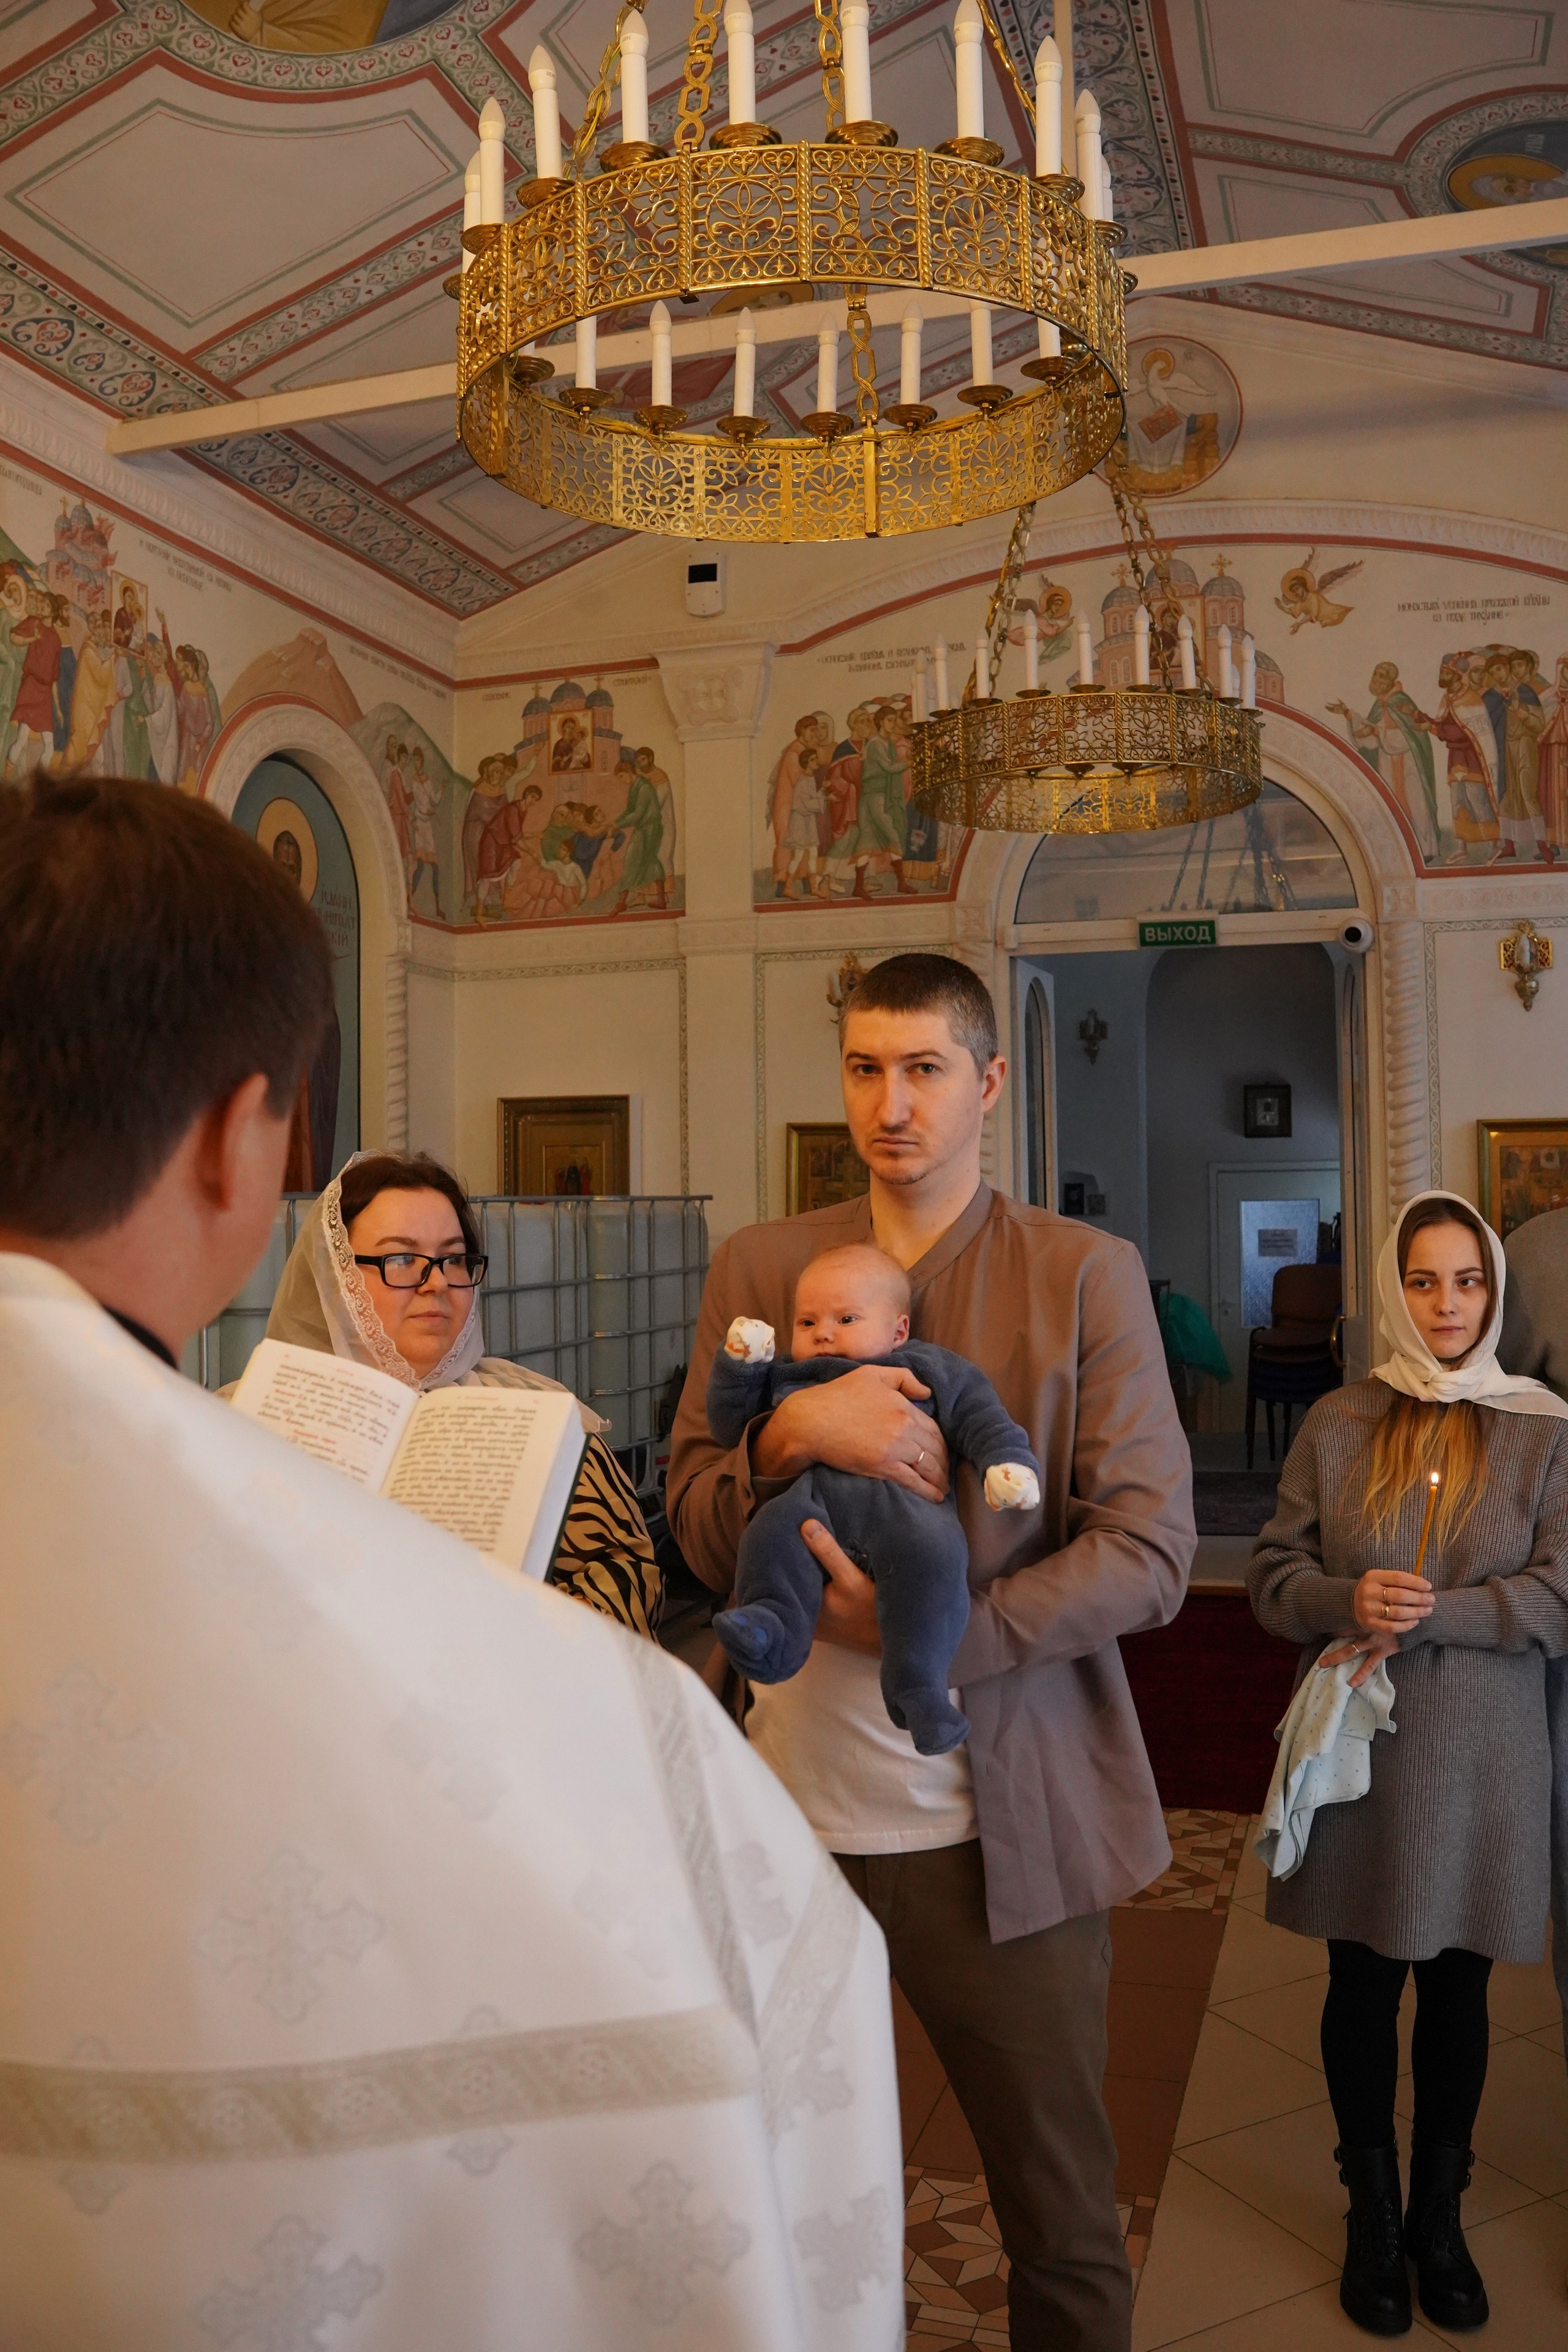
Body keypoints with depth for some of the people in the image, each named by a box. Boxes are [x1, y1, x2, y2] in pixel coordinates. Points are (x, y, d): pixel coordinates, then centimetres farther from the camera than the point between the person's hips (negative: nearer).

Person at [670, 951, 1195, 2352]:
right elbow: (699, 1534, 2)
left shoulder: (1087, 1277, -3)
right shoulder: (757, 1268, 4)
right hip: (790, 1811, 3)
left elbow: (1150, 1553, -9)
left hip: (1001, 1828, -2)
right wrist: (790, 1431, -19)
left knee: (1066, 2233, 13)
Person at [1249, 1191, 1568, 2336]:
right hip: (1358, 1746, 1)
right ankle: (1373, 2212, 33)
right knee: (1363, 1984, 12)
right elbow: (1273, 1575, 1)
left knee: (1458, 1987, 14)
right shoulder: (1337, 1425, 0)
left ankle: (1441, 2216, 35)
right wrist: (1349, 1602, -19)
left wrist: (1426, 1617, -19)